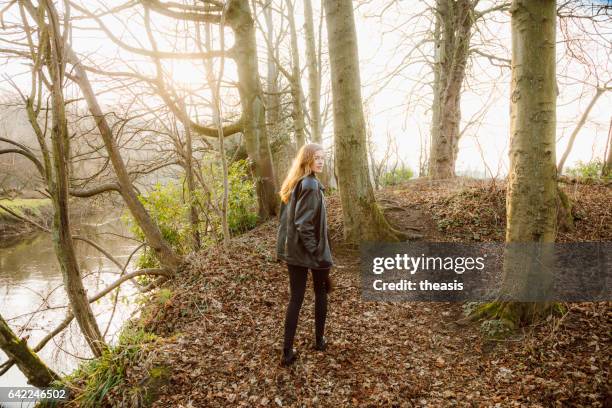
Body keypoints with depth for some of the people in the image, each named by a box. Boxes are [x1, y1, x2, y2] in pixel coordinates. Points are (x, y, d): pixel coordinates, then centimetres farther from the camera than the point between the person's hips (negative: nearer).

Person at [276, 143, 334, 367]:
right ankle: (319, 341, 32)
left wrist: (285, 246, 16)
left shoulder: (293, 183, 8)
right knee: (320, 293, 17)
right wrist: (317, 252, -19)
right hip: (311, 251, -7)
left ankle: (287, 352, 11)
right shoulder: (311, 184, -19)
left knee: (295, 298, 10)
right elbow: (303, 224, -25)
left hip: (292, 250, 7)